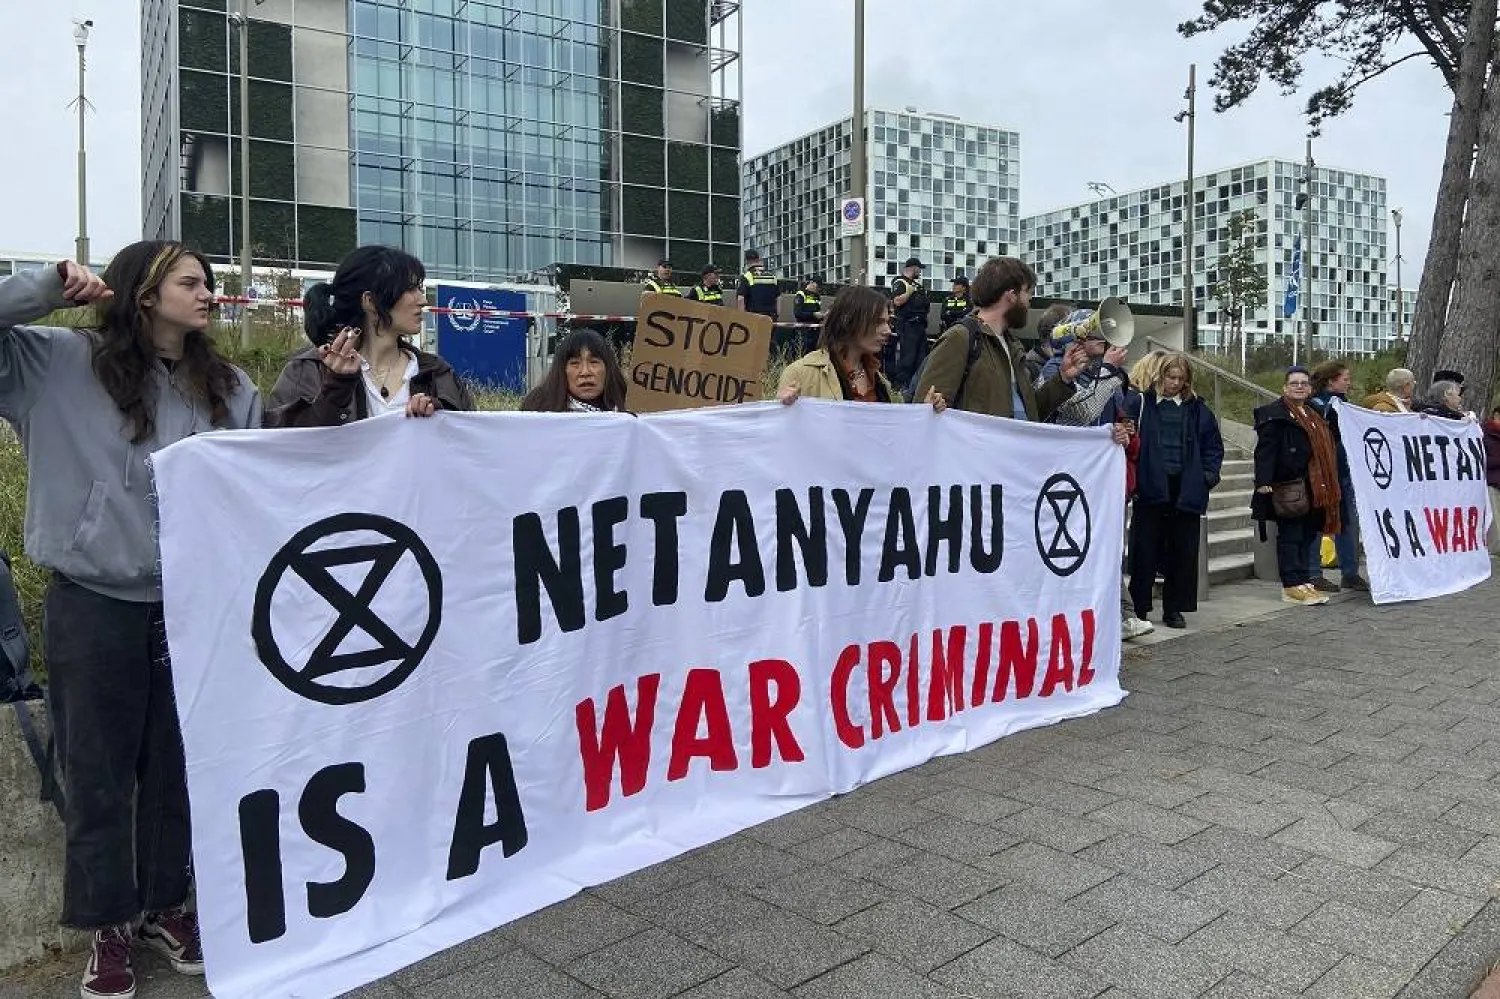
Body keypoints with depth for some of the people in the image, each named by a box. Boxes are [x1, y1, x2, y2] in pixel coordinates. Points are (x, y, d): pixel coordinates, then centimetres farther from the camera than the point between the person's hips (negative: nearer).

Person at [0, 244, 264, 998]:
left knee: (177, 765, 15)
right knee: (98, 772, 10)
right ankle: (109, 924, 28)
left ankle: (167, 904, 34)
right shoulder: (63, 363, -3)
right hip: (93, 604, -3)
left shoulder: (229, 387, 6)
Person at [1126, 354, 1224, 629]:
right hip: (1150, 489, -3)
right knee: (1145, 550, -1)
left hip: (1186, 490, 3)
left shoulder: (1197, 409, 12)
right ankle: (1139, 607, 9)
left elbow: (1213, 445, 18)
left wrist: (1209, 474, 4)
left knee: (1183, 551, 5)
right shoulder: (1140, 403, 2)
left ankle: (1174, 607, 16)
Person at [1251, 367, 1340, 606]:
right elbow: (1264, 450, -14)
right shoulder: (1274, 414, -6)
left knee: (1307, 535, 10)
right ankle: (1292, 586, -4)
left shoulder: (1314, 416, 22)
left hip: (1314, 487, 9)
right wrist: (1263, 482, -24)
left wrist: (1327, 486, 23)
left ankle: (1302, 581, 17)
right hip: (1289, 489, -9)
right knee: (1290, 536, -6)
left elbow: (1327, 449, 28)